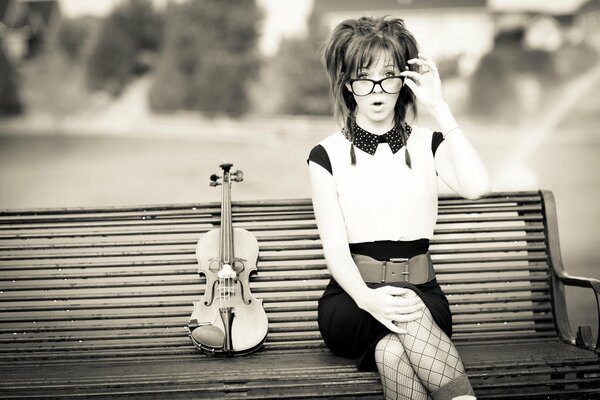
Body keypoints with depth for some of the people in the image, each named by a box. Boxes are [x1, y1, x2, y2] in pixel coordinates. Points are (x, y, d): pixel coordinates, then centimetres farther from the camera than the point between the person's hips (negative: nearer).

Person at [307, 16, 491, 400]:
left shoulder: (427, 144, 8)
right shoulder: (327, 155, 4)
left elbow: (477, 186, -14)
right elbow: (335, 244, -6)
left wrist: (439, 107, -11)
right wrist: (367, 297, -26)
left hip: (422, 292, 1)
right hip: (352, 297, -1)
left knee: (392, 351, -33)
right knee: (406, 310, -34)